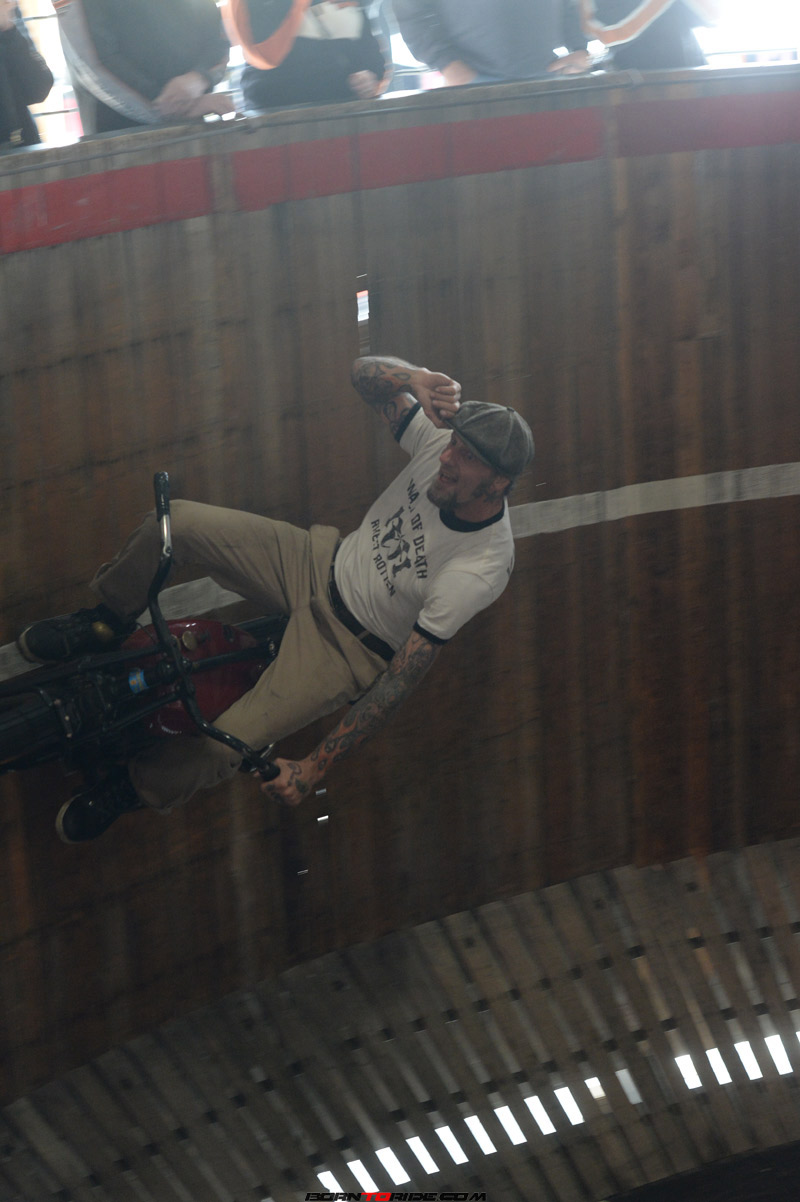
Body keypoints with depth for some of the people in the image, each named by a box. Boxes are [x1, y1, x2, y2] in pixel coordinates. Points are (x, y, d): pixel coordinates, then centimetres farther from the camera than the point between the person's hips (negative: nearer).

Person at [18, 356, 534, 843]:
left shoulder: (479, 569, -33)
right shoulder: (444, 439, -19)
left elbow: (401, 679, -29)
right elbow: (365, 373, -12)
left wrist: (315, 769, -27)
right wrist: (418, 380, -37)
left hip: (349, 648, -6)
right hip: (323, 563, 6)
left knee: (221, 749, -18)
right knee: (169, 523, -11)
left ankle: (137, 786, 18)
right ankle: (109, 618, 22)